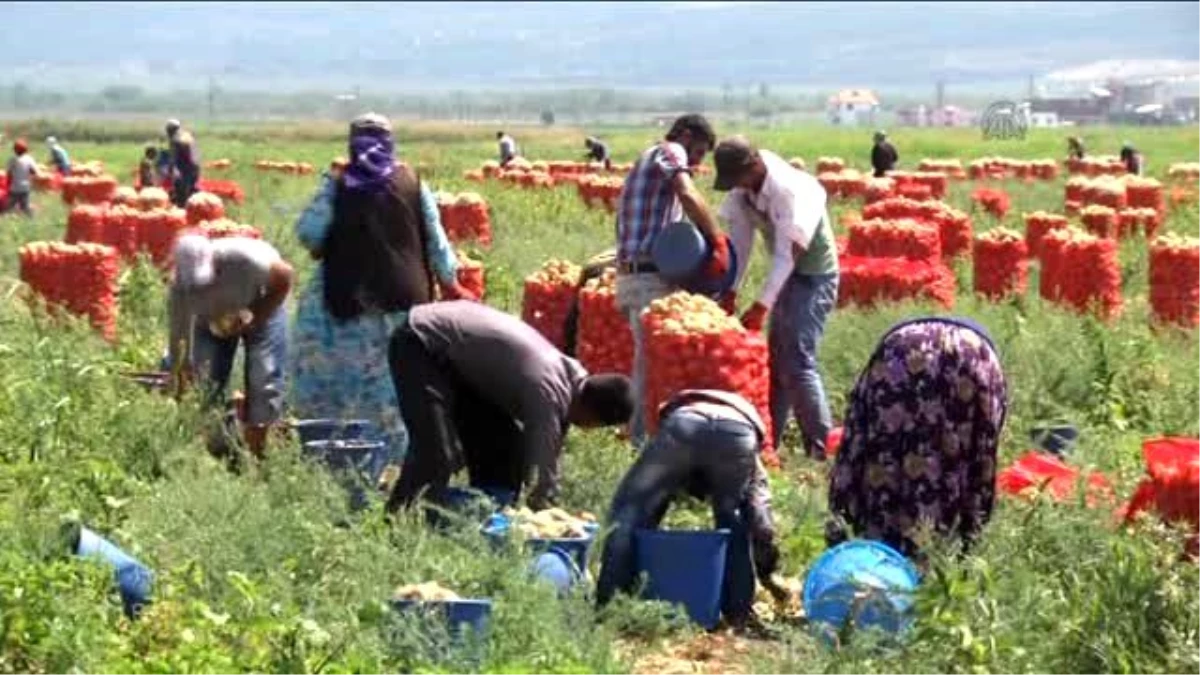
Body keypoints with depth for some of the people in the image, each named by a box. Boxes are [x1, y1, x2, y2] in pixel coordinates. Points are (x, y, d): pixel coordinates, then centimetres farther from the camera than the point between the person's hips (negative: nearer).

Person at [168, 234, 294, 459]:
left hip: (261, 308, -2)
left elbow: (284, 278, -23)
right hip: (212, 320, 2)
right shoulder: (180, 289, -31)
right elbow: (178, 341, -25)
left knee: (264, 379, -12)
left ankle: (256, 454, -7)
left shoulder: (243, 258, -40)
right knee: (206, 380, -9)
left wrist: (256, 320, -22)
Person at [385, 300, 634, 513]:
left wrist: (542, 505, 6)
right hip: (420, 343, -10)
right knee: (437, 452, -23)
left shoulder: (571, 375, 0)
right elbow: (545, 466, -25)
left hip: (455, 352, 10)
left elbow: (547, 457, 6)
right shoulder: (548, 390, -29)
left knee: (508, 443, 9)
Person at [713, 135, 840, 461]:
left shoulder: (791, 190, -27)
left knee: (797, 363, -15)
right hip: (787, 276, 8)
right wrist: (729, 292, -6)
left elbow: (788, 254, -29)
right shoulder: (742, 190, -3)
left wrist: (762, 305, -31)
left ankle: (823, 449, -13)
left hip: (814, 277, -8)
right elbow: (740, 241, 1)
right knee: (775, 361, 11)